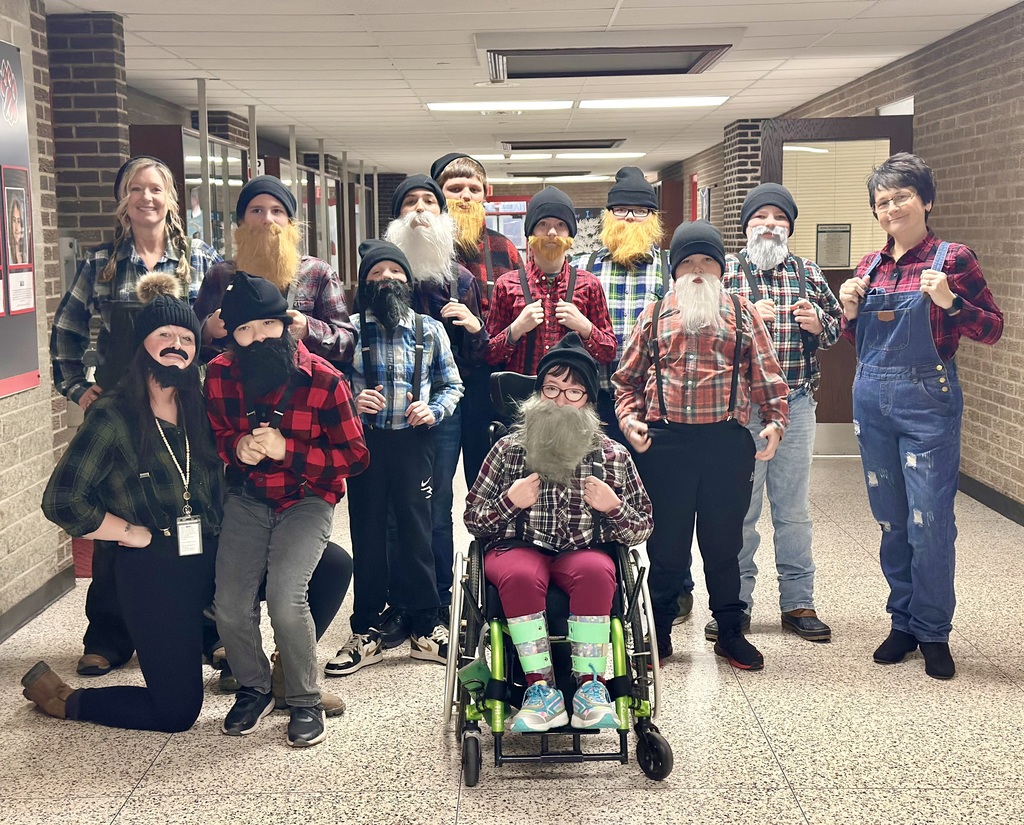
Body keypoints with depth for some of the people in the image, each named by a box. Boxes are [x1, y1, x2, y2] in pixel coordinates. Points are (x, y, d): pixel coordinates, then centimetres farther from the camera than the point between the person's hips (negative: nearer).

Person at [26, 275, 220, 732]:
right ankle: (59, 696, 23)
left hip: (210, 558, 5)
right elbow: (62, 502, -15)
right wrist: (133, 532, -10)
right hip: (151, 571, -5)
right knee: (176, 712, -1)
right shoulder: (113, 416, -10)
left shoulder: (198, 408, 7)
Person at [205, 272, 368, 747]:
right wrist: (238, 448, -14)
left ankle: (305, 702, 2)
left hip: (307, 499, -3)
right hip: (248, 498, 4)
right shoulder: (219, 375, -6)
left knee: (285, 596, -22)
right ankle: (253, 689, 20)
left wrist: (287, 450, -24)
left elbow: (356, 456, -11)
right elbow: (212, 437, 11)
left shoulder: (324, 381, -17)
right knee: (230, 605, -9)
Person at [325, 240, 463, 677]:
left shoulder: (430, 329, 8)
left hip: (413, 441, 0)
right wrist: (352, 401, -16)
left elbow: (452, 385, 12)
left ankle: (426, 628, 18)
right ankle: (366, 633, 18)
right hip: (364, 440, 0)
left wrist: (434, 410, -7)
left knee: (416, 531, 4)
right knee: (367, 534, 6)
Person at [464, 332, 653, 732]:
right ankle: (541, 690, -29)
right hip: (519, 547, 0)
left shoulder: (613, 456, 8)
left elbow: (643, 529, 11)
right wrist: (509, 502, -12)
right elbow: (473, 520, 8)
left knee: (596, 570, -35)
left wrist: (613, 507, -10)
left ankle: (590, 685, -27)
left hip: (582, 552, 1)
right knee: (521, 576, -36)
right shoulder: (508, 449, 6)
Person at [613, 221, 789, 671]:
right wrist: (628, 418, -3)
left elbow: (766, 375, 8)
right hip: (665, 443, 0)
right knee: (666, 542, 8)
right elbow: (627, 377, 12)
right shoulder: (654, 315, 10)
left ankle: (730, 632, 24)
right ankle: (658, 632, 21)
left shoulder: (741, 313, 10)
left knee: (724, 541, 10)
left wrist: (775, 420, -4)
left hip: (728, 441, 0)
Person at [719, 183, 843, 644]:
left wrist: (817, 323, -7)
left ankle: (798, 603, 20)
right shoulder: (723, 271, 2)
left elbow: (837, 326, 14)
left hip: (796, 403, 3)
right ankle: (735, 603, 17)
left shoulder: (808, 273, 10)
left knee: (795, 509, 9)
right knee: (738, 507, 5)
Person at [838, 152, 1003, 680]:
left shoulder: (952, 258, -5)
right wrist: (849, 310, -1)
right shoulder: (870, 267, 9)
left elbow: (991, 330, -5)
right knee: (891, 521, 12)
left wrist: (949, 302, -21)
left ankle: (933, 633, 14)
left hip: (928, 402, -5)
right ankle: (902, 623, 25)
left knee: (930, 523, -1)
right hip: (872, 399, 5)